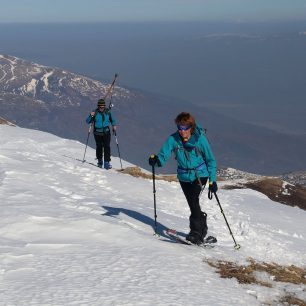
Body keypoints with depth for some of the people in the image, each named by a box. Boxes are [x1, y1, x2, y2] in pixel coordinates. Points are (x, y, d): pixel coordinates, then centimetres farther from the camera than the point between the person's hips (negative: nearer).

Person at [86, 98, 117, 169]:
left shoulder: (108, 112, 0)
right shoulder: (95, 112, -5)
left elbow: (112, 119, 16)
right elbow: (88, 121, -5)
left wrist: (114, 125, 0)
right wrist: (91, 116, -22)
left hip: (106, 132, 1)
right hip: (97, 133, 0)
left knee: (107, 147, -10)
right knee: (99, 147, 8)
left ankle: (107, 162, -10)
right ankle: (100, 161, 29)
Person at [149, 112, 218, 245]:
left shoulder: (200, 139, -15)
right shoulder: (173, 139, -10)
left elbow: (210, 160, -6)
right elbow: (164, 154, -15)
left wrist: (213, 180, -8)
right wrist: (156, 159, -40)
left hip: (200, 175, -4)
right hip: (184, 177, 4)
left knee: (193, 200, -23)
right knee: (193, 204, 11)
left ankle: (196, 232, -19)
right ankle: (202, 229, 33)